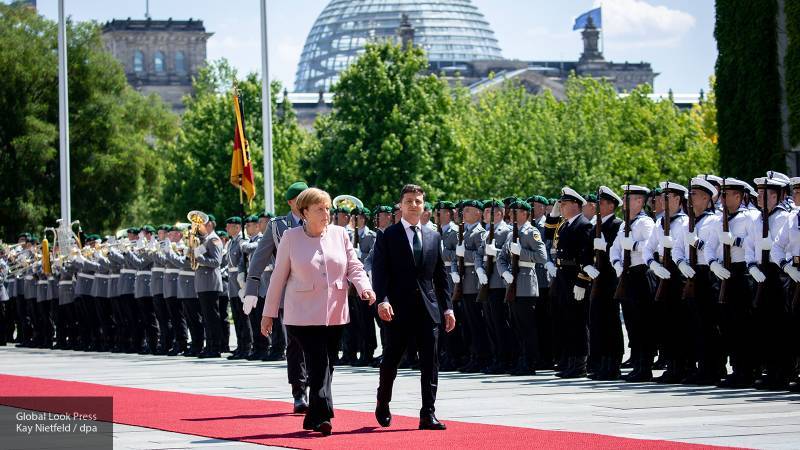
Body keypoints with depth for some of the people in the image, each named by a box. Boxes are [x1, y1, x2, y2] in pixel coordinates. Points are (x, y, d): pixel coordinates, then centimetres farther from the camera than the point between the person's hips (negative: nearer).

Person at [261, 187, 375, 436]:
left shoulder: (339, 234, 7)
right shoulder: (291, 237, 0)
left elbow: (354, 267, 7)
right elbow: (279, 276, 4)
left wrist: (364, 287, -14)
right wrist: (268, 313, 6)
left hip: (335, 315, 4)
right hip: (304, 315, -4)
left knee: (325, 367, 8)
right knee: (319, 365, -15)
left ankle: (313, 418, 17)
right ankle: (323, 416, -19)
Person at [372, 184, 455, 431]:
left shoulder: (433, 237, 12)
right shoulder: (387, 237, 0)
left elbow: (440, 275, 14)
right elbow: (380, 271, -7)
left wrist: (448, 307, 8)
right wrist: (382, 300, -21)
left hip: (428, 308, 3)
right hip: (398, 309, -3)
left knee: (430, 362, -3)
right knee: (391, 360, 6)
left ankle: (428, 414, -2)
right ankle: (382, 404, 28)